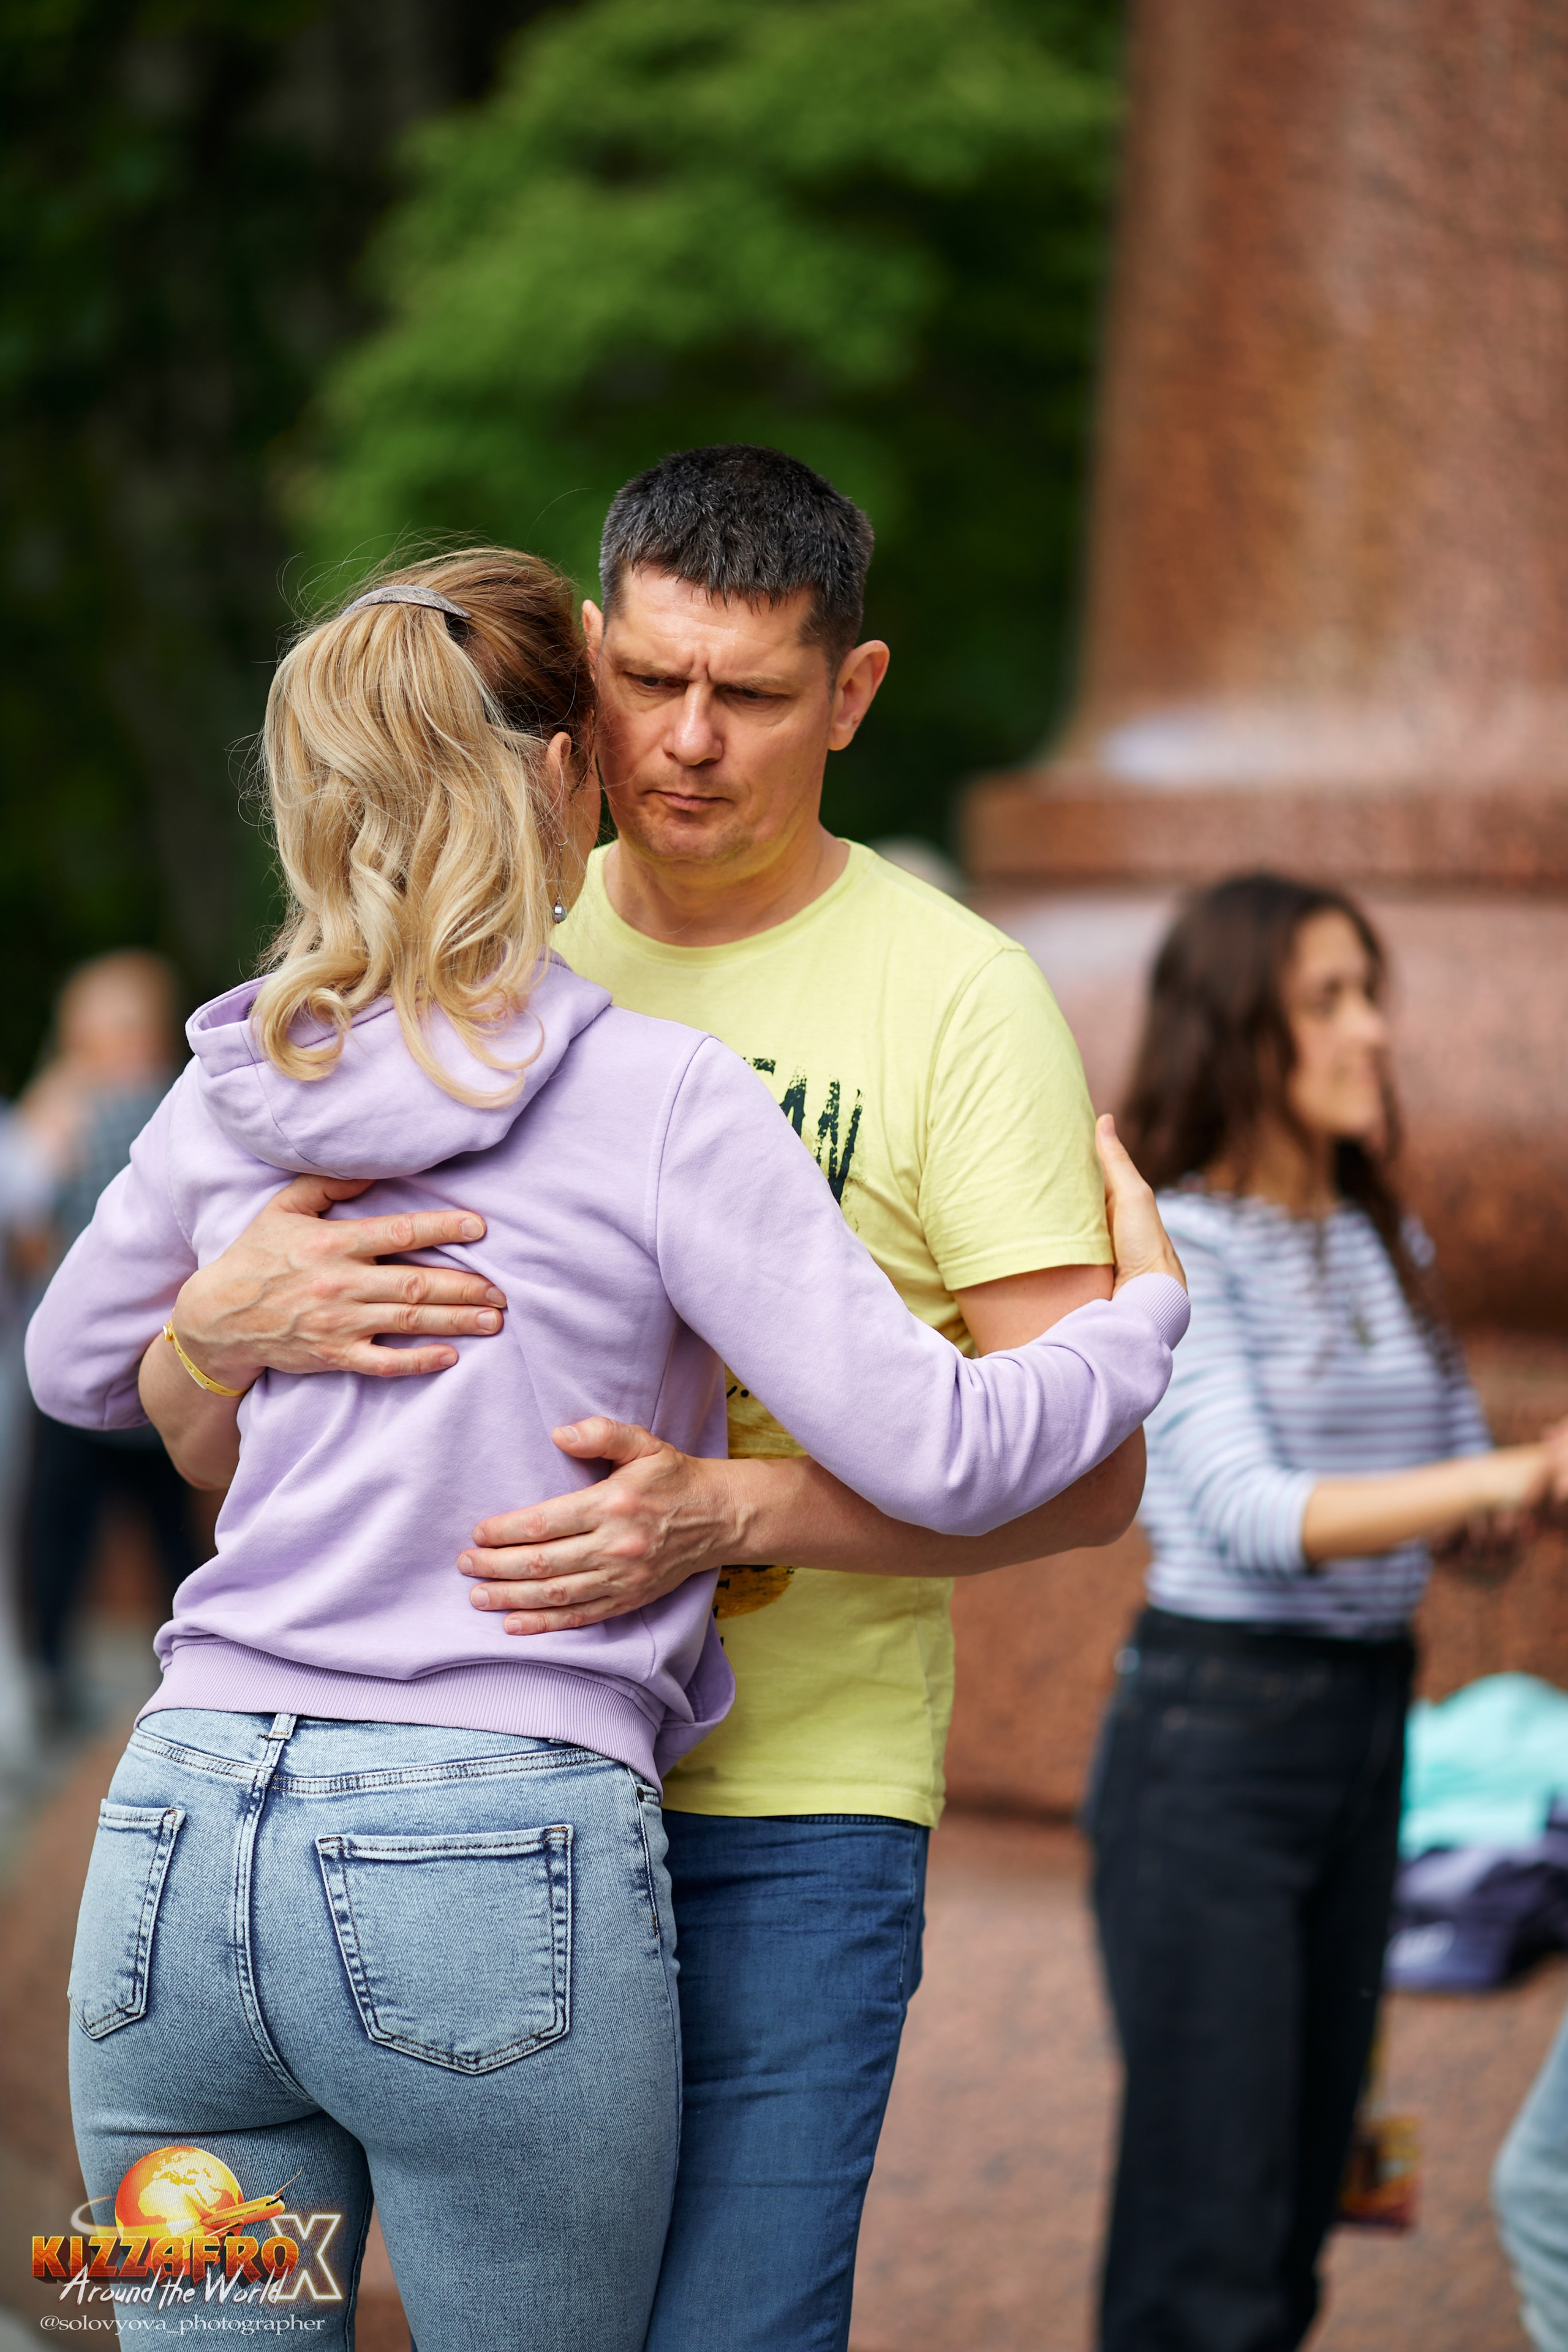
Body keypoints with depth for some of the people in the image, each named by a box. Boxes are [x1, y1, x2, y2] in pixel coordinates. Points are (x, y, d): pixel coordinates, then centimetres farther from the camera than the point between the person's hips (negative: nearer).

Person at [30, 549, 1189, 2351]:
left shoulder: (235, 1089, 8)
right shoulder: (658, 1101, -6)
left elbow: (76, 1370, 27)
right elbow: (935, 1454, -8)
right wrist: (1149, 1309, 10)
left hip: (178, 1844, 4)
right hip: (495, 1865, -4)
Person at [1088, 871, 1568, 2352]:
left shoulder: (1385, 1245, 12)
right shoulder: (1177, 1246, -11)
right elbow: (1253, 1514, -22)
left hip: (1370, 1722, 7)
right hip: (1212, 1737, -7)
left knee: (1304, 2193, 12)